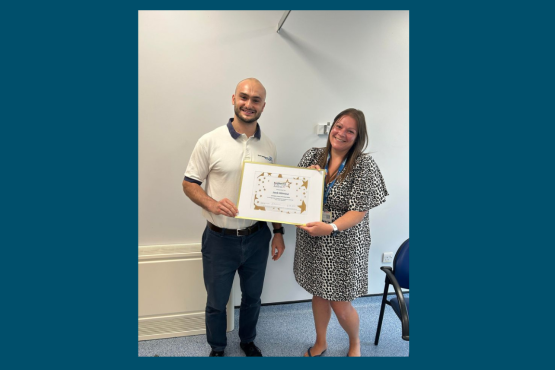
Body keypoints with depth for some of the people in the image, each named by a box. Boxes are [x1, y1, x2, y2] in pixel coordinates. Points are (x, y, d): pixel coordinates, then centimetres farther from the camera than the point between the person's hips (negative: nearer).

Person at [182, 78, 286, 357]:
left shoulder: (268, 147, 1)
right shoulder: (210, 141, -10)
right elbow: (189, 184, -5)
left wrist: (278, 232, 6)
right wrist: (212, 203, -24)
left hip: (257, 238, 3)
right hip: (220, 239, -3)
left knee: (252, 297, 22)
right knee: (216, 302, 16)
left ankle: (248, 340, 49)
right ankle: (217, 348, 43)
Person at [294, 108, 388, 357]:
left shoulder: (364, 164, -13)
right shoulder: (313, 156, -1)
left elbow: (359, 211, -16)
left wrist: (330, 228, -30)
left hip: (343, 246, -4)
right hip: (312, 243, 4)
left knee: (341, 306, 8)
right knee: (319, 295, 20)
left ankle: (354, 343, 42)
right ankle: (320, 343, 47)